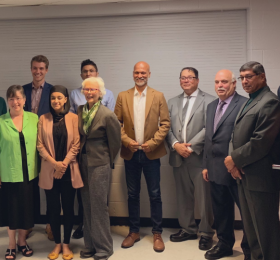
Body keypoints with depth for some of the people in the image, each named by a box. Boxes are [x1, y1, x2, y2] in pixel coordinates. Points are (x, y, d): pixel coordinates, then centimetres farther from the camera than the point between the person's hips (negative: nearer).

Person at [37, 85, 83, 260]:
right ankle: (57, 244, 21)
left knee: (68, 208, 6)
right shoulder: (43, 119, 4)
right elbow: (40, 145, 0)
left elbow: (76, 144, -3)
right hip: (49, 171, 1)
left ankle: (66, 244, 20)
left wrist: (64, 163, -11)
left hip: (69, 171, -1)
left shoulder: (73, 118, 0)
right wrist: (54, 163, -11)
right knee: (53, 208, 6)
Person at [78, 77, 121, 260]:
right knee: (87, 206, 13)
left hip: (100, 165, -6)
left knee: (99, 206, 1)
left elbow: (115, 142, -5)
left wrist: (107, 161, 5)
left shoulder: (108, 115, -14)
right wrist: (80, 159, 11)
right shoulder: (80, 111, 5)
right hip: (83, 163, 6)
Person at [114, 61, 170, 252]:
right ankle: (134, 231, 24)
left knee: (155, 195, 4)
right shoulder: (122, 96, 5)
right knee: (132, 194, 11)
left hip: (151, 153, -1)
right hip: (130, 153, 2)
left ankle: (157, 233, 16)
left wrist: (153, 142, -12)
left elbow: (165, 123, -2)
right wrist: (126, 141, -10)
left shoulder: (158, 96, 1)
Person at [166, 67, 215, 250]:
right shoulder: (173, 102, 15)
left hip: (200, 156, -5)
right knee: (183, 196, 12)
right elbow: (167, 127, 8)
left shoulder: (209, 101, -1)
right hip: (178, 157, 5)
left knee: (204, 197, 0)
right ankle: (188, 229, 26)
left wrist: (190, 147, -14)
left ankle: (206, 233, 15)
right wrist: (176, 144, -9)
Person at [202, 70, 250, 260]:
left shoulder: (244, 104, -10)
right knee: (221, 210, 17)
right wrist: (206, 164, 15)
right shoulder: (211, 106, 14)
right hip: (216, 169, 7)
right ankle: (225, 244, 33)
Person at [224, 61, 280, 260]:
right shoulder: (249, 102, 17)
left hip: (260, 177, -10)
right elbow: (237, 136, 15)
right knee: (251, 227, 18)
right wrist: (233, 159, -2)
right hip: (244, 174, 10)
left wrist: (234, 159, -11)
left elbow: (261, 143, -22)